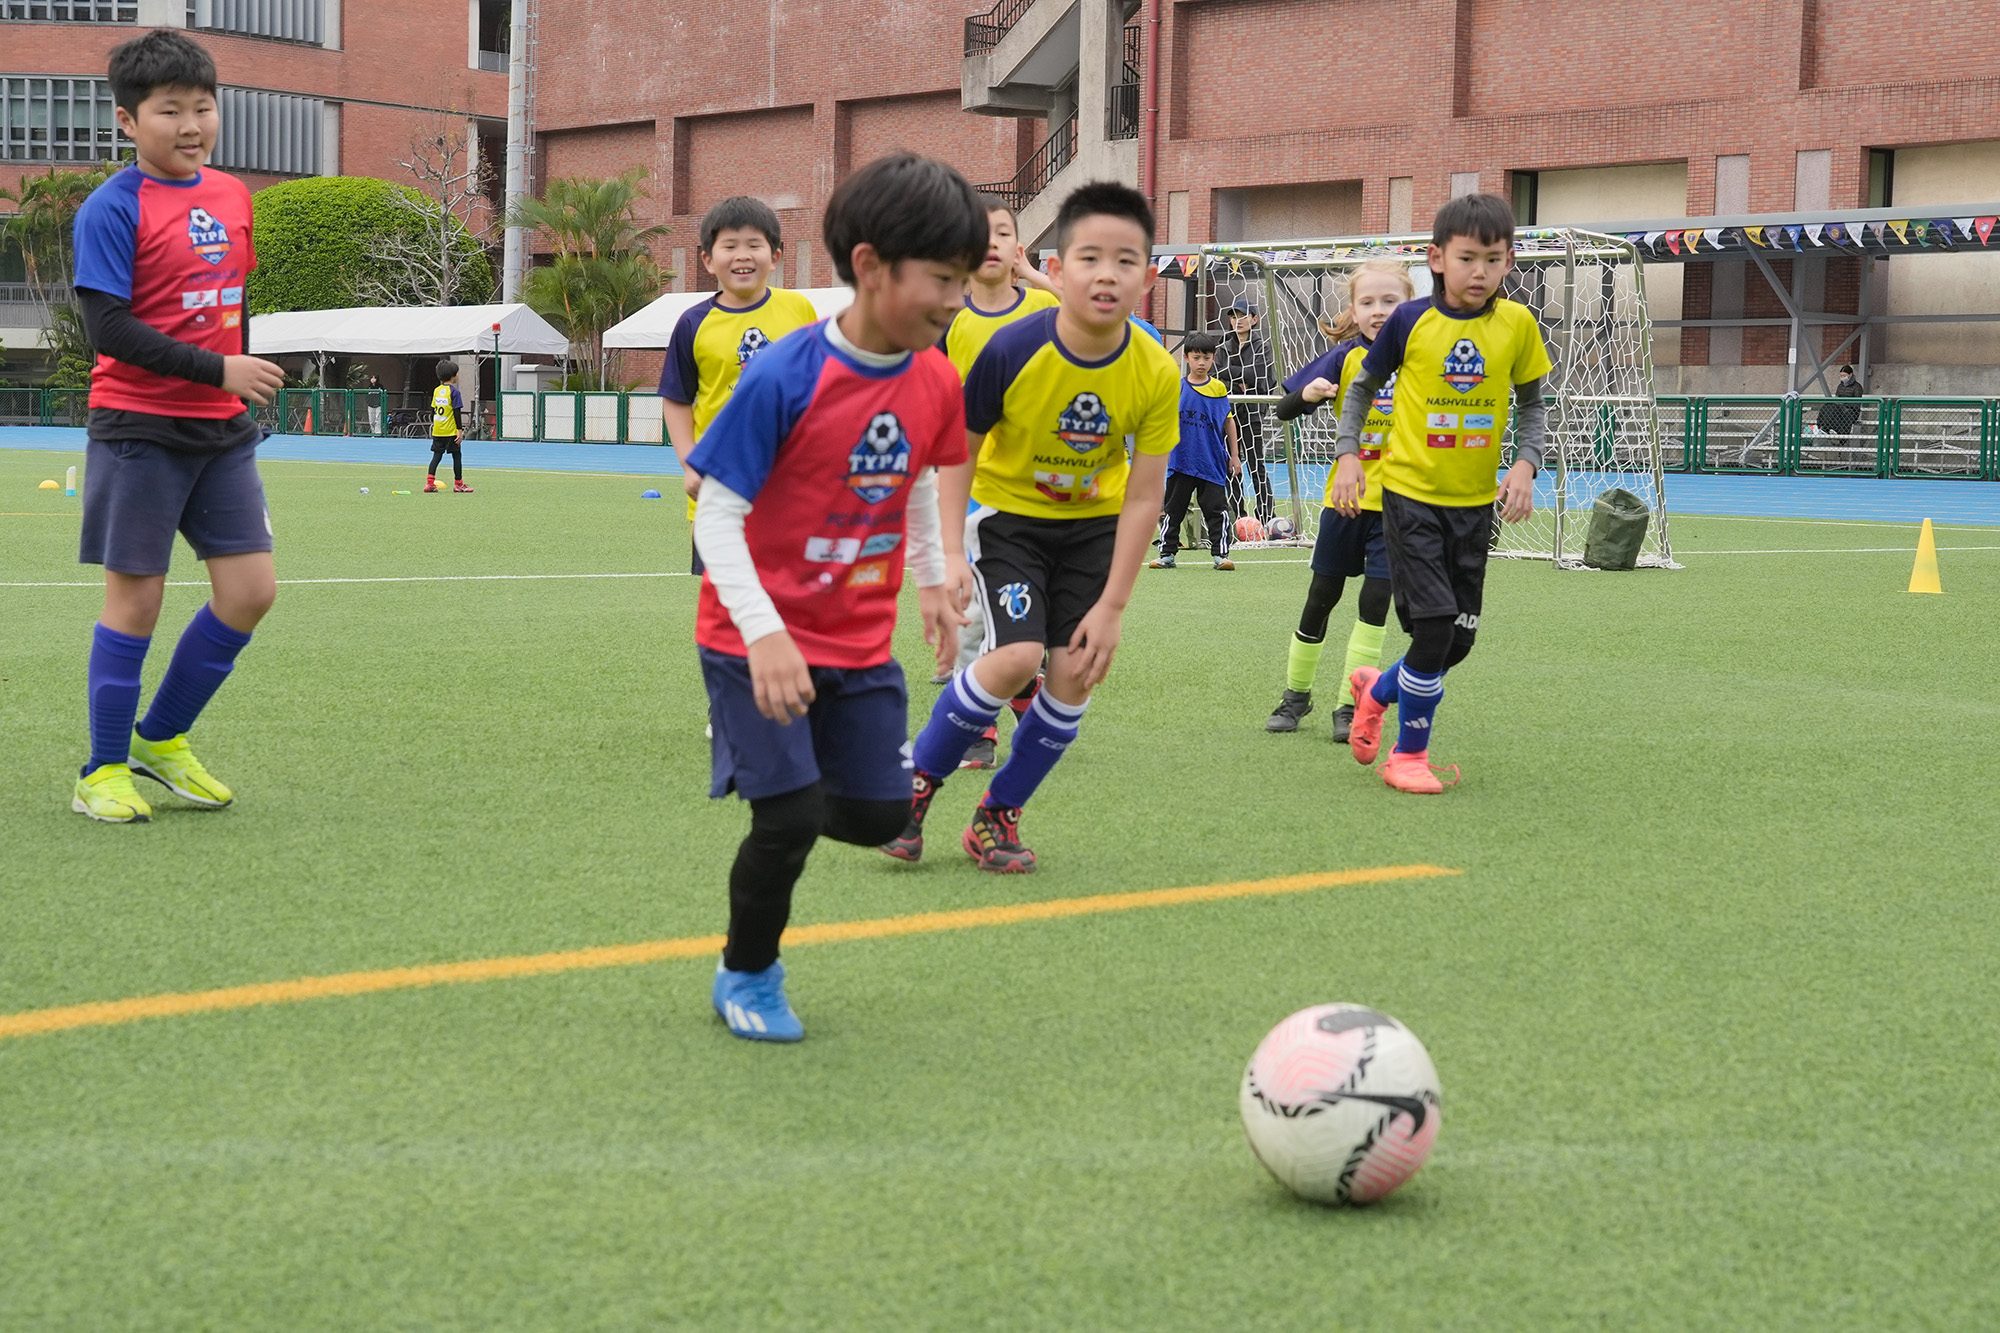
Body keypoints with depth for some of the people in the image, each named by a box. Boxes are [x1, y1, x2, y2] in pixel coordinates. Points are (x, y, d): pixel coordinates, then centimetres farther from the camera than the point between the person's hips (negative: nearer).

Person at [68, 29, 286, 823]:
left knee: (251, 590, 2)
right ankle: (104, 773, 12)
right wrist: (218, 370, -21)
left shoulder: (232, 197, 9)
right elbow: (108, 327, -18)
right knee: (136, 598, -1)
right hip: (140, 429, -6)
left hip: (222, 430, 6)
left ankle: (162, 739, 19)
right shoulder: (113, 209, -11)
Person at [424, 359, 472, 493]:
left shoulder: (436, 391, 7)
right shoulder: (453, 391, -12)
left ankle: (429, 482, -2)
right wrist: (460, 430, -12)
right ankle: (458, 484, 13)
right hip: (451, 431, -6)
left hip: (437, 431, 6)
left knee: (437, 455, 9)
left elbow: (432, 410, 12)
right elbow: (457, 412, -14)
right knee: (457, 456, 7)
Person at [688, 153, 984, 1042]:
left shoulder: (935, 382, -4)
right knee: (791, 817, -11)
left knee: (879, 816, 2)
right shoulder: (783, 380, -22)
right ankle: (746, 976, 14)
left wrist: (932, 582, 15)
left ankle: (777, 804, 35)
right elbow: (717, 517, -19)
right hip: (758, 637, -6)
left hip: (859, 643, 6)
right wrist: (764, 635, -28)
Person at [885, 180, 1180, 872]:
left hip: (1093, 525, 3)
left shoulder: (1156, 374, -20)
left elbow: (1143, 496, -13)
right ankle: (916, 779, 0)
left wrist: (1111, 608, -13)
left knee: (1075, 675, -6)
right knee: (1016, 655, -21)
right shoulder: (1012, 349, -25)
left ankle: (998, 814, 13)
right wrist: (950, 552, -17)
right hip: (1007, 514, -3)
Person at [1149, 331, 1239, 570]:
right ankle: (1167, 553, 17)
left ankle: (1220, 553, 3)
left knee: (1217, 510, -3)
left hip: (1212, 463, -1)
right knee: (1173, 510, 8)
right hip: (1181, 461, 1)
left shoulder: (1219, 388, 0)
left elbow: (1229, 422, 9)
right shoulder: (1177, 388, 0)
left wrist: (1234, 455, 9)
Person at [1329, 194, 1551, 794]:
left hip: (1475, 502, 3)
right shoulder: (1411, 321, -9)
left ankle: (1377, 690, 40)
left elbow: (1532, 403, 8)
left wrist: (1526, 463, -8)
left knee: (1459, 639, 9)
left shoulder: (1517, 324, -4)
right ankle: (1409, 755, 9)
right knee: (1435, 626, -12)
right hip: (1411, 492, -3)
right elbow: (1363, 387, 6)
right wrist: (1348, 454, -5)